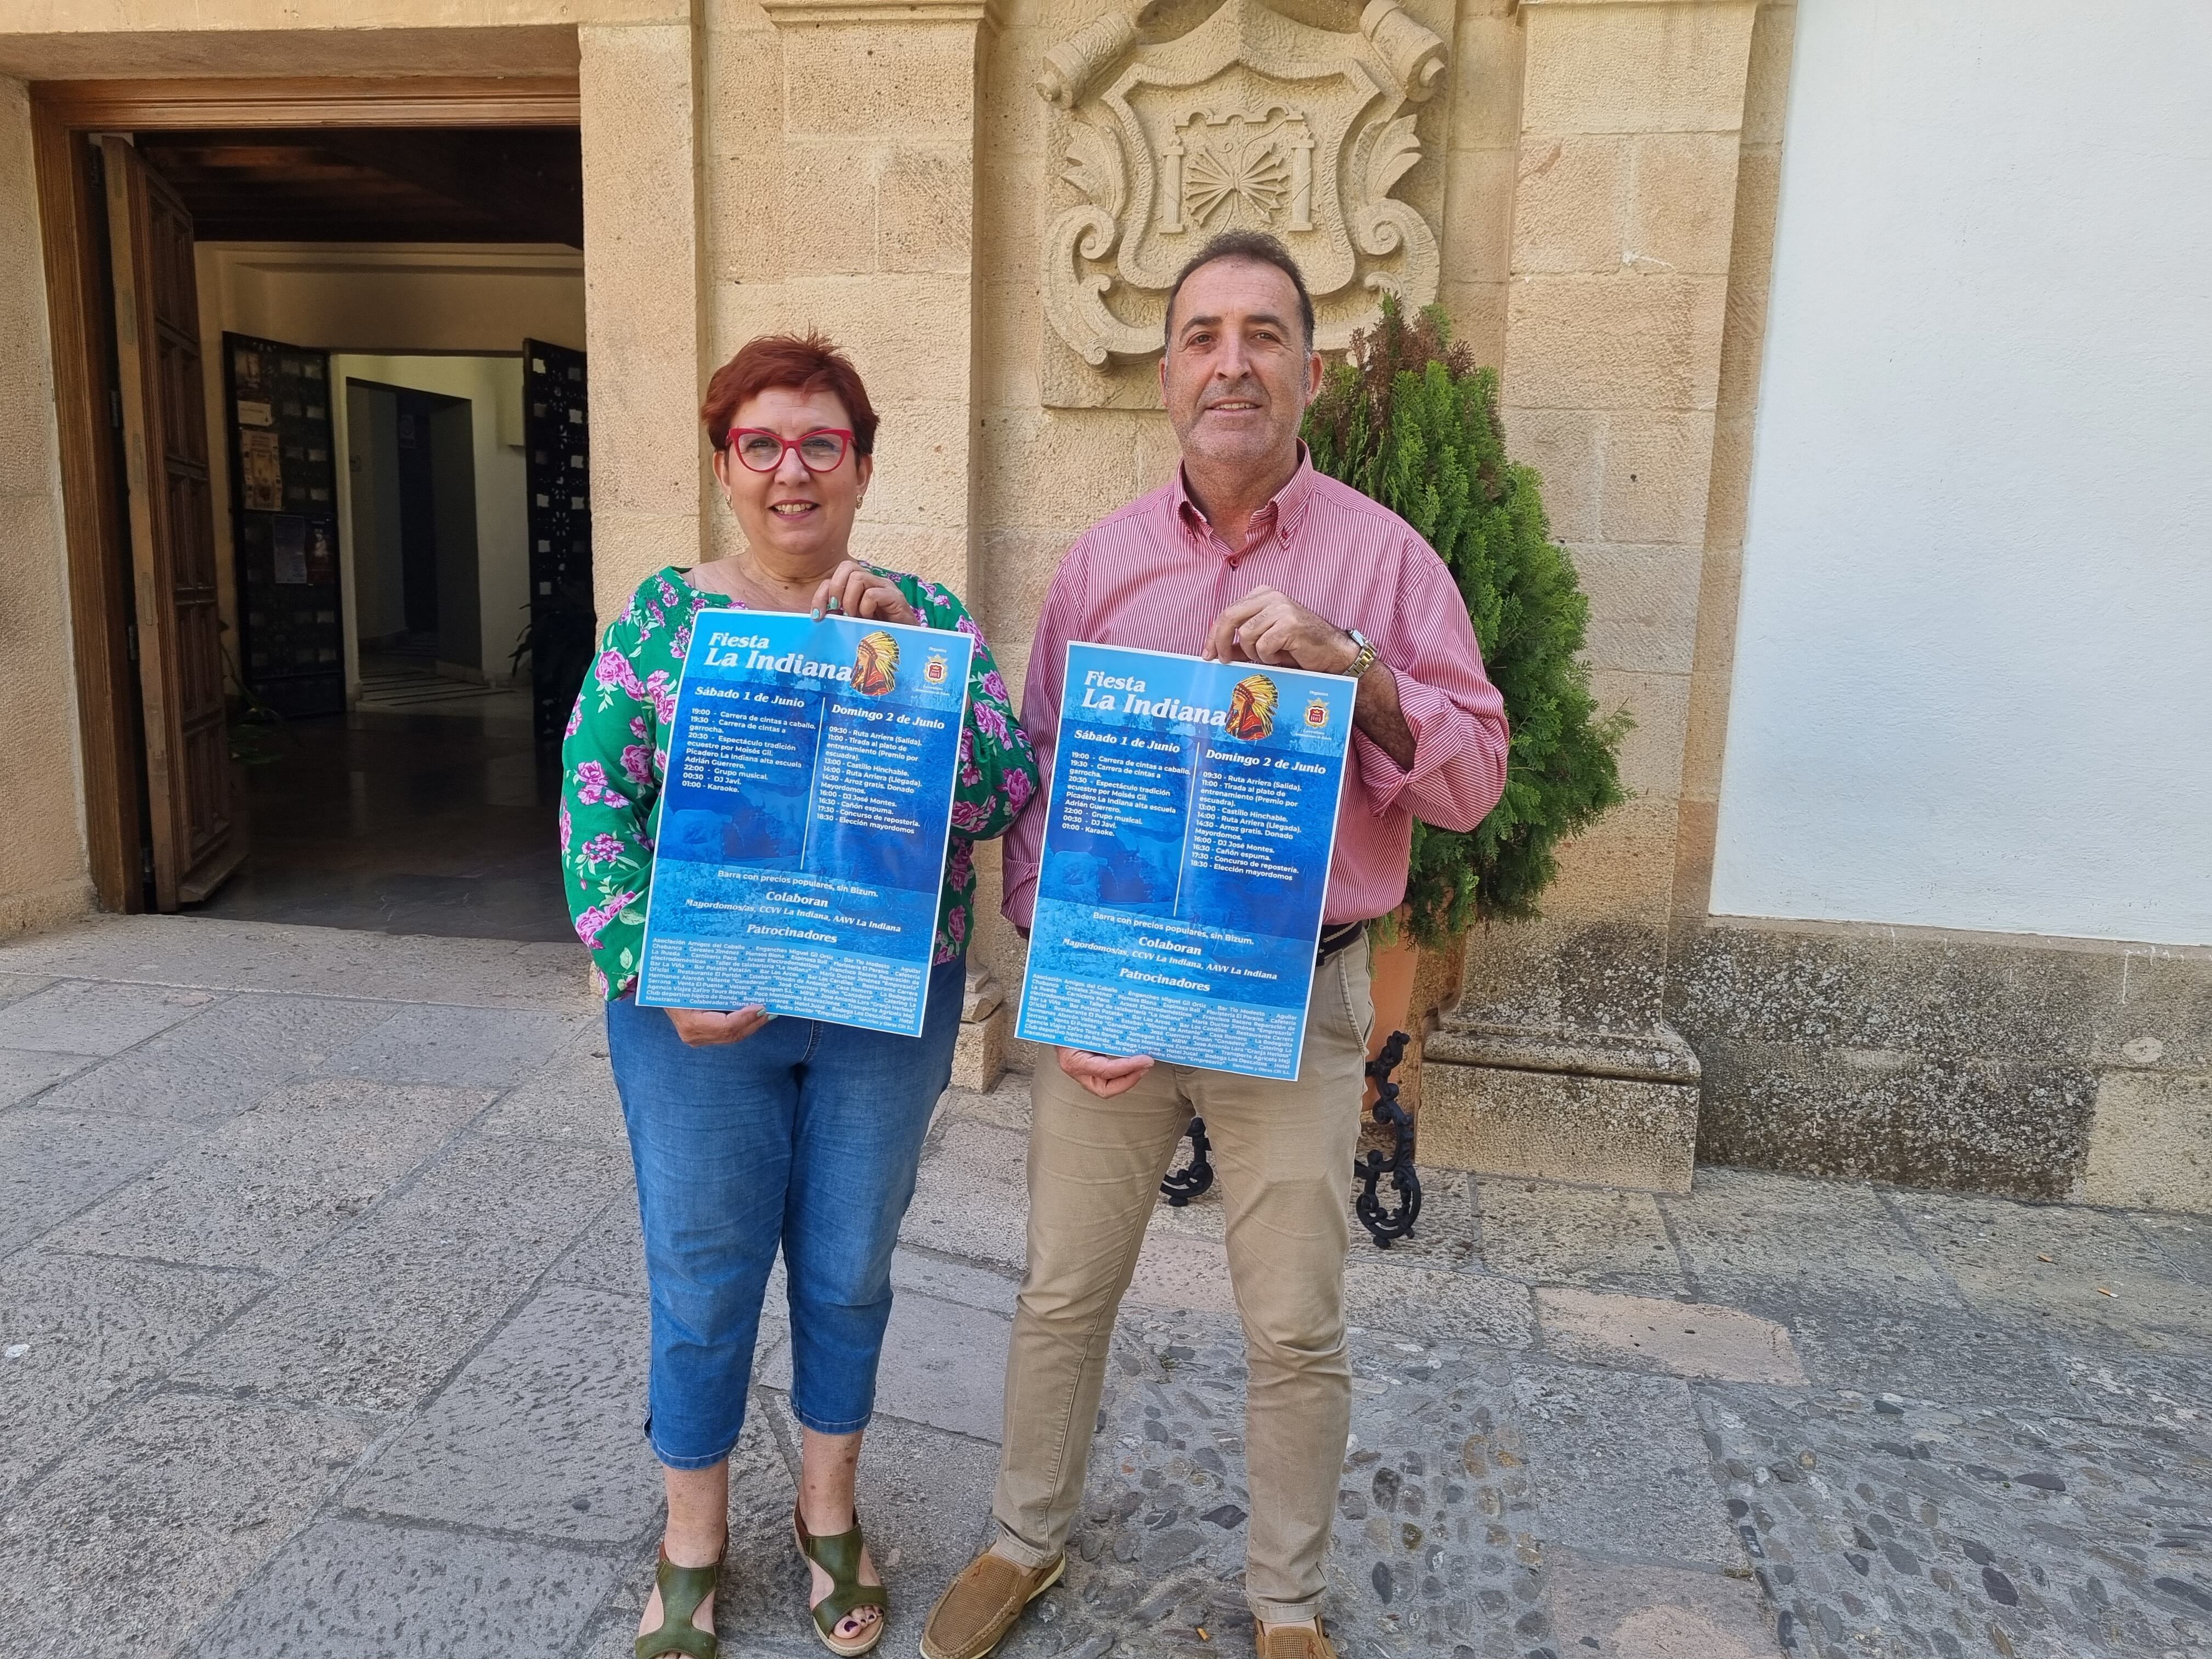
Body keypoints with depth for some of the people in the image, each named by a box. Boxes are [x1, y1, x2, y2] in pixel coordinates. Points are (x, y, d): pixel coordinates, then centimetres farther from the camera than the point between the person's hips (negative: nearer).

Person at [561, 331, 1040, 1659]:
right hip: (698, 1013, 0)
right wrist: (656, 975, -16)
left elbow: (1006, 793, -11)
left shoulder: (927, 615, 0)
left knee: (850, 1268, 16)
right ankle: (694, 1542, 36)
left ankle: (831, 1505, 41)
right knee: (703, 1277, 12)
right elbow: (595, 800, -5)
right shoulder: (663, 613, -1)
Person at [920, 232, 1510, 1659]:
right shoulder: (1101, 562, 3)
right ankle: (1029, 1541, 41)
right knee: (1063, 1295, 15)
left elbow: (1473, 779, -4)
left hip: (1296, 1004, -1)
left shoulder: (1384, 556, -2)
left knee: (1298, 1332, 11)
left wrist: (1346, 664, -21)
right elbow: (1032, 782, 4)